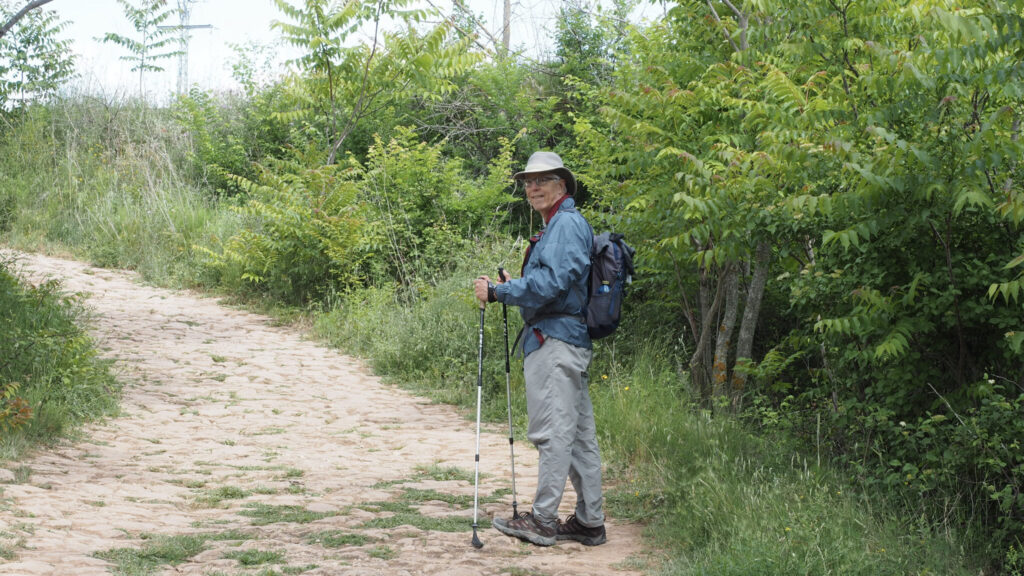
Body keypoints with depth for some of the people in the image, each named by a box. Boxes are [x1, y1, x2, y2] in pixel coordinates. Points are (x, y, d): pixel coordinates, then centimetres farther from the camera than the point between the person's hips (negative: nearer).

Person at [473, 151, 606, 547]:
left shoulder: (567, 224, -10)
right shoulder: (557, 225, 22)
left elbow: (550, 284, -21)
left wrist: (498, 292, -15)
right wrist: (511, 286, 13)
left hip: (555, 341, -11)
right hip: (564, 340, 11)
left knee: (553, 430, -7)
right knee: (579, 432, 10)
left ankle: (542, 521, -3)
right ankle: (589, 522, 14)